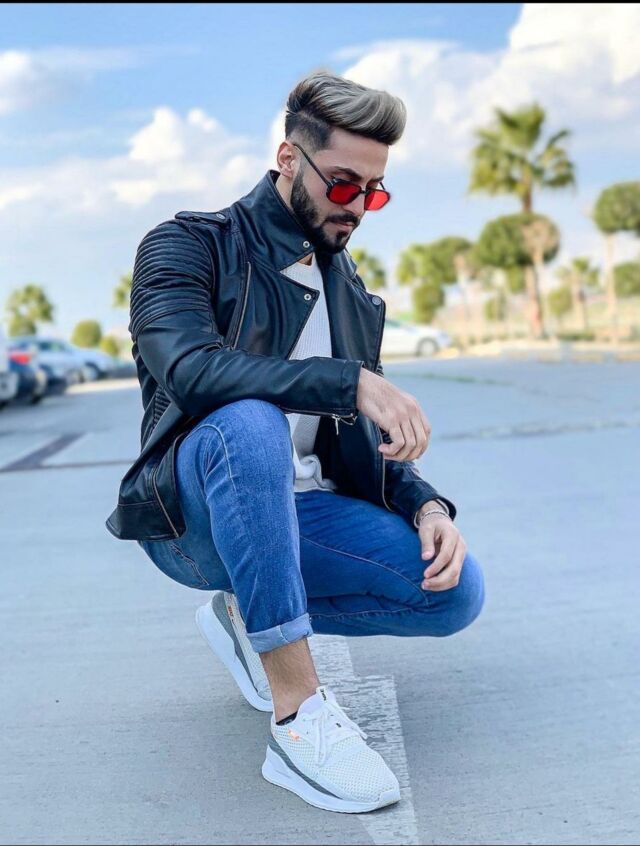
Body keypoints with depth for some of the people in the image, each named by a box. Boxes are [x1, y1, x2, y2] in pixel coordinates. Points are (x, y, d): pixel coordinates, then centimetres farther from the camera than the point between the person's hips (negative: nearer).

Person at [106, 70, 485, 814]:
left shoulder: (350, 292, 12)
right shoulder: (187, 246, -6)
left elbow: (363, 440, 12)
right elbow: (189, 369, -27)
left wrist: (427, 506, -8)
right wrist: (352, 381, -32)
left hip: (299, 508, 6)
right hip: (192, 513, -5)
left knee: (455, 589, -16)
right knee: (249, 420, -38)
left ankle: (248, 616, 6)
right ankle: (297, 711, -31)